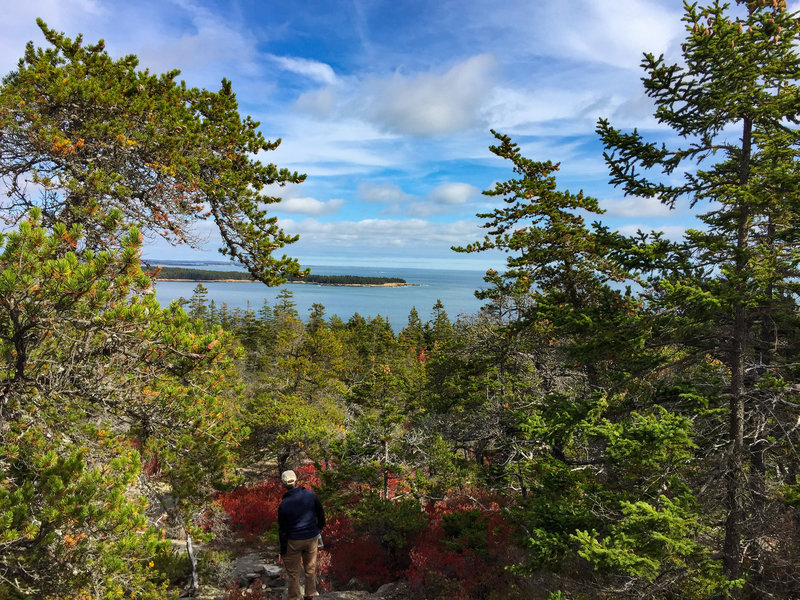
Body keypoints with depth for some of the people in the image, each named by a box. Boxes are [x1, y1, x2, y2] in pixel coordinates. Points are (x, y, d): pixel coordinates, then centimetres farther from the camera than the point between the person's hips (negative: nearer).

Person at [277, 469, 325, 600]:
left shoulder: (283, 505, -17)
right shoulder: (311, 495, -11)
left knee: (293, 572, 14)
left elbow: (282, 530, -10)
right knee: (311, 568, 20)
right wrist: (320, 527, 20)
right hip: (312, 538, 3)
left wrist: (283, 550, 0)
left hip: (293, 541, -3)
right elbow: (321, 514, 1)